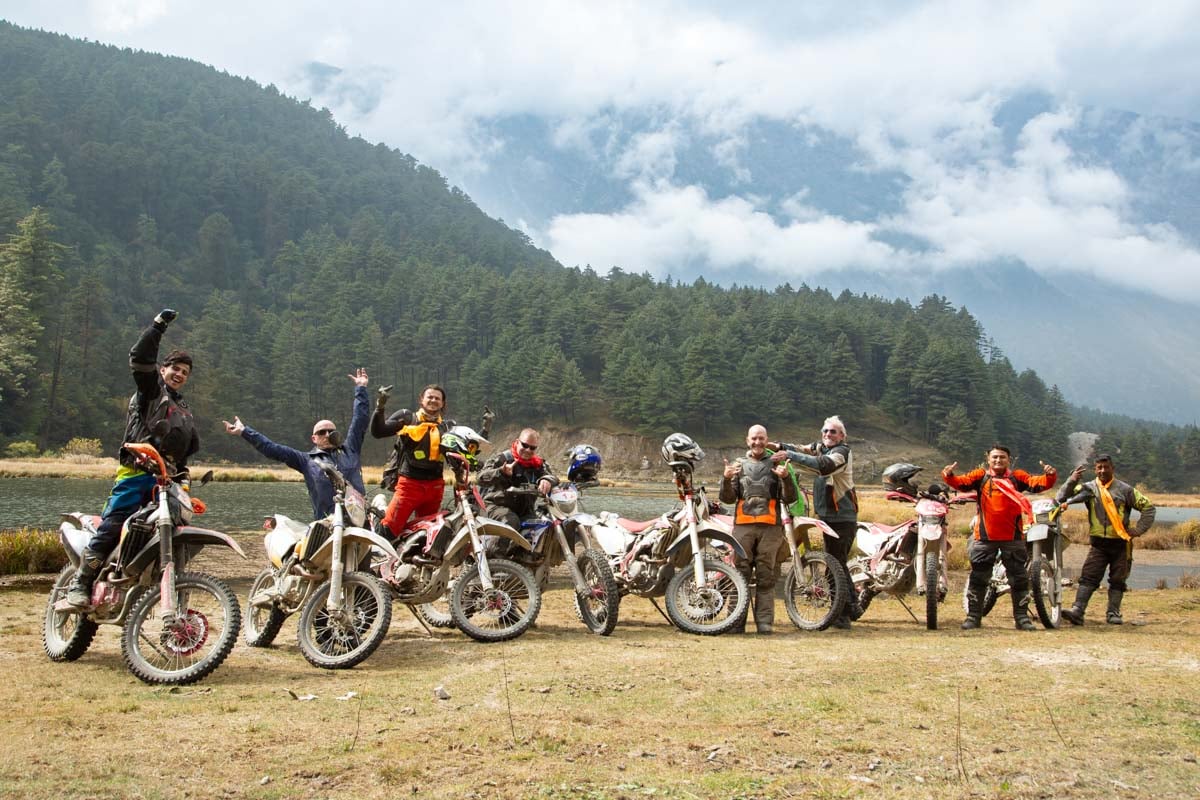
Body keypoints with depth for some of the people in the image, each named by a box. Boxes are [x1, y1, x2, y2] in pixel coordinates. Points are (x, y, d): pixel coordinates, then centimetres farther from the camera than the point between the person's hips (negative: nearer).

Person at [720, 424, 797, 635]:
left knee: (766, 577, 0)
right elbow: (728, 498, 8)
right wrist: (726, 479, -11)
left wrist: (786, 478, -14)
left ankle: (764, 622, 1)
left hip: (770, 526, -1)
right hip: (743, 525, 1)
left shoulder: (776, 465, 12)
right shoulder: (738, 464, 16)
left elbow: (789, 499, 5)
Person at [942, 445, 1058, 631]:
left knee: (1019, 578, 8)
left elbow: (1037, 483, -8)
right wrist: (949, 476, -31)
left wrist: (1050, 476, -28)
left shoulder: (1017, 477, 5)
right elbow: (961, 483, -11)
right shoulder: (980, 476, 4)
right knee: (978, 578, 5)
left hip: (1013, 537, 1)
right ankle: (973, 616, 15)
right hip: (985, 537, 0)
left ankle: (1022, 617, 19)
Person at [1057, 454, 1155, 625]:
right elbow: (1062, 497, -4)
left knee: (1117, 581, 7)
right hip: (1098, 543, 0)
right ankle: (1077, 611, -18)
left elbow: (1148, 507, 6)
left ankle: (1113, 614, 15)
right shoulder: (1088, 488, 3)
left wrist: (1139, 529, -2)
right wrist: (1071, 481, -19)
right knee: (1088, 578, -10)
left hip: (1120, 543, 0)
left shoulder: (1124, 489, 1)